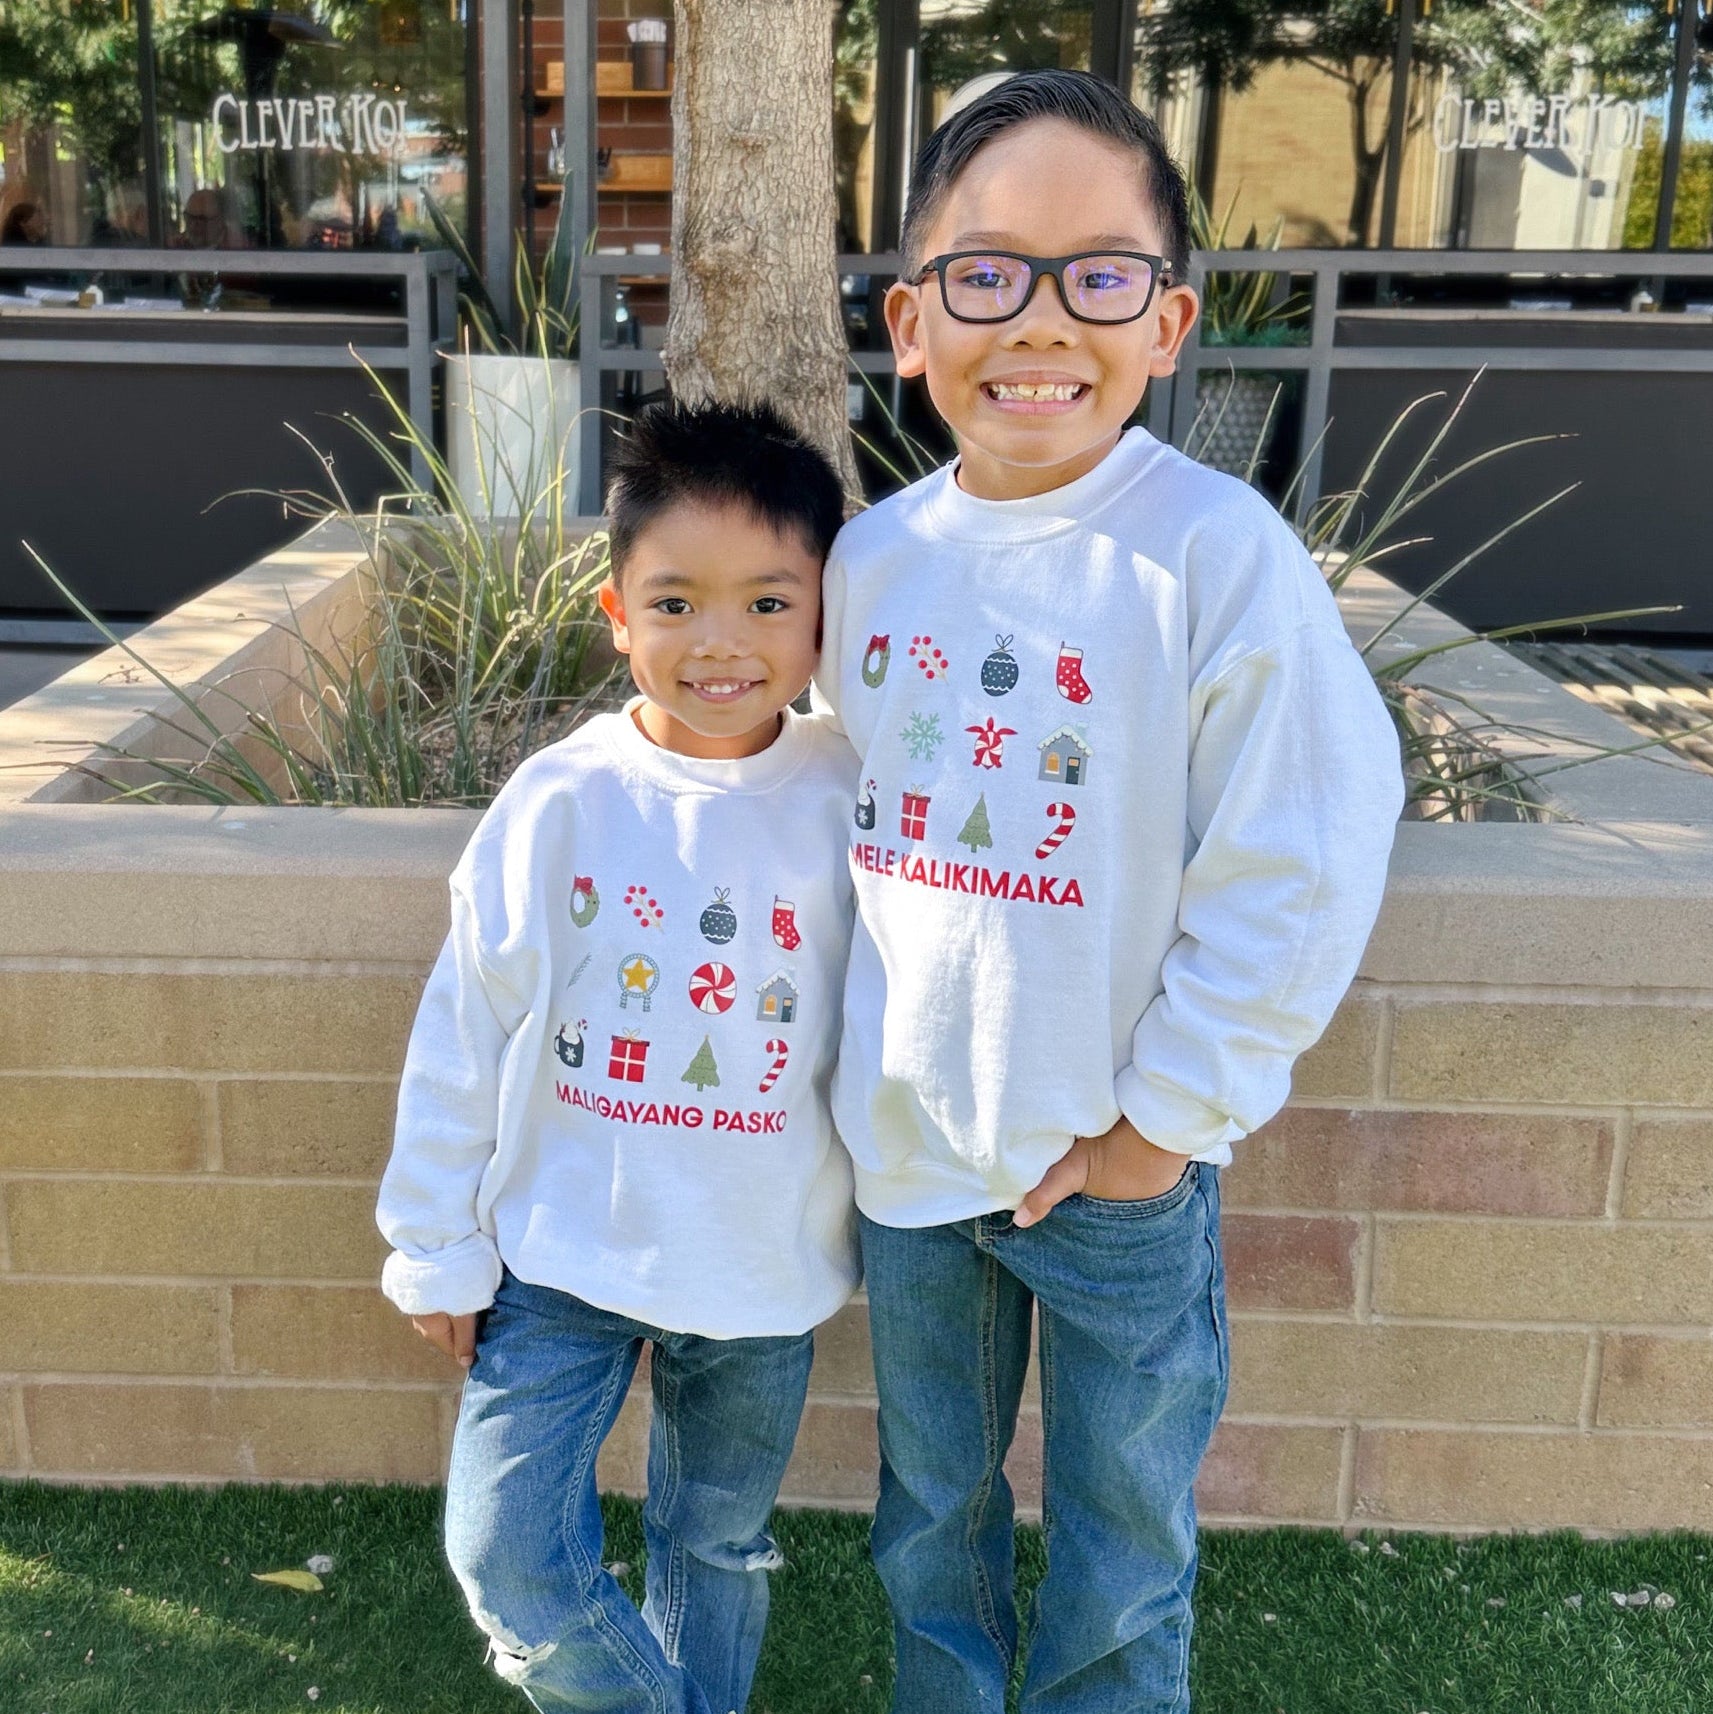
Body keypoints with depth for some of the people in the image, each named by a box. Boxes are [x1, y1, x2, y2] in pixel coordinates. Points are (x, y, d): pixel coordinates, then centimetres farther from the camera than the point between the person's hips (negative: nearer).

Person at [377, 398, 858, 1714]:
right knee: (509, 1550, 0)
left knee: (719, 1551, 20)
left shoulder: (848, 805, -11)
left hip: (764, 1269, 1)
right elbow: (463, 1034, -4)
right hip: (563, 1251, 0)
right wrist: (438, 1248, 1)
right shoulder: (559, 803, -12)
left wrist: (881, 1243, 6)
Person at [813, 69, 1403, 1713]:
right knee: (929, 1511, 24)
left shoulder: (1218, 551, -17)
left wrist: (1169, 1115, -13)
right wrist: (864, 1060, 5)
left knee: (1119, 1551, 16)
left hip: (1117, 1163, -4)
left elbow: (1297, 872, -16)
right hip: (904, 1143, 5)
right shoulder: (871, 554, -2)